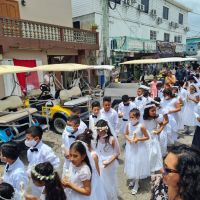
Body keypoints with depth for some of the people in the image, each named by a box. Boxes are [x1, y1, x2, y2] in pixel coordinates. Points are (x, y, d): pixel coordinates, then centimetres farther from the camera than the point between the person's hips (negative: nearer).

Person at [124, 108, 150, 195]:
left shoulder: (141, 126, -22)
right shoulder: (128, 125, -8)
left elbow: (147, 137, -13)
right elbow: (126, 134, 5)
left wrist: (138, 139, -24)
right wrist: (128, 139, -16)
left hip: (139, 148, -4)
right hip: (130, 147, 5)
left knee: (137, 165, 10)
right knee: (132, 165, 19)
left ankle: (136, 185, 29)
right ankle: (133, 180, 44)